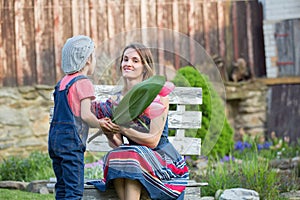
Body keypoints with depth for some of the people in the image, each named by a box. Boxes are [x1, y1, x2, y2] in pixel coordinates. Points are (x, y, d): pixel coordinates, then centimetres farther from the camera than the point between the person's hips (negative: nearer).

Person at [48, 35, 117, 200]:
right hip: (72, 140, -8)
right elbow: (85, 115, -16)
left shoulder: (62, 82, 16)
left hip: (55, 137, 8)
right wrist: (100, 124, 1)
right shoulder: (83, 82, -8)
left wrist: (97, 122, 16)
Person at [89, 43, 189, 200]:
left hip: (162, 159, -4)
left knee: (133, 155, -34)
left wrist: (121, 127, -23)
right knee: (114, 156, -29)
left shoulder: (158, 96, -7)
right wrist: (108, 132, -16)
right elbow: (116, 144, 6)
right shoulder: (116, 100, 8)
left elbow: (153, 141, -13)